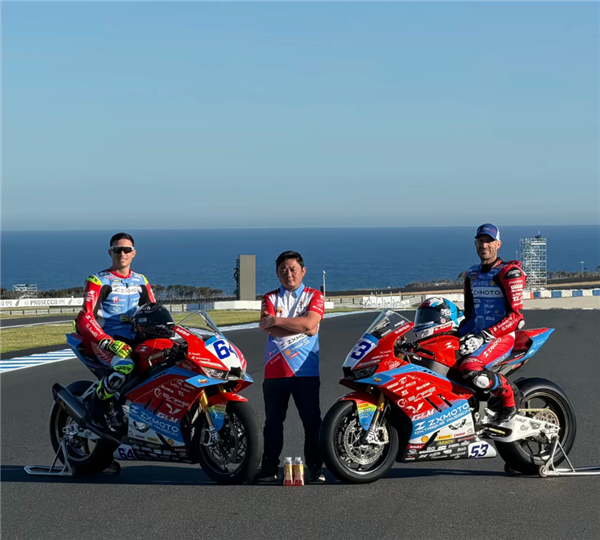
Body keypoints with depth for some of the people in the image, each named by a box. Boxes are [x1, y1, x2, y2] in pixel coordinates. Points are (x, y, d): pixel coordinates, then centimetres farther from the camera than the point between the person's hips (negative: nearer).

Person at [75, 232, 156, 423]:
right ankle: (97, 408, -16)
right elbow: (85, 318, -14)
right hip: (104, 340, -6)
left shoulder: (141, 281, 15)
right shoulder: (98, 281, -4)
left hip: (134, 340, 6)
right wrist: (109, 343, -28)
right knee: (125, 366, -38)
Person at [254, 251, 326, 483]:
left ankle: (316, 468, 3)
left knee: (312, 420, -2)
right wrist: (301, 327, -12)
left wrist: (277, 320, -11)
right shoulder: (270, 298, 12)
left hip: (306, 370, -2)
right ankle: (270, 468, 10)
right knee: (273, 420, 5)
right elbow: (269, 329, -5)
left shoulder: (314, 296, 7)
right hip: (275, 370, 2)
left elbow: (310, 322, -12)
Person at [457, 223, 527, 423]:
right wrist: (455, 332, 3)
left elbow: (515, 316, -16)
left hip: (502, 336, -7)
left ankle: (508, 394, -9)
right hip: (476, 335, 8)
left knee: (470, 369, -34)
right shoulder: (471, 274, 14)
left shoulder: (509, 273, -9)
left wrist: (484, 336, -23)